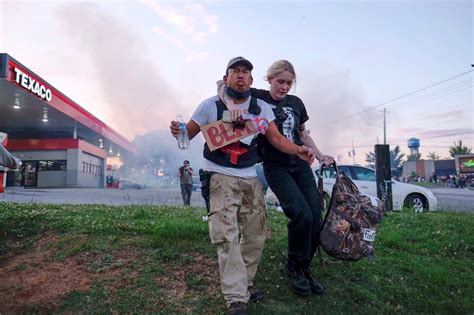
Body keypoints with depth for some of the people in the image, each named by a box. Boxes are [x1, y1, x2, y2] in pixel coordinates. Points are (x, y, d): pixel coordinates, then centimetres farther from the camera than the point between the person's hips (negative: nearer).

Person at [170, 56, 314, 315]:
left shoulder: (261, 108, 4)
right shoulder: (210, 105, -3)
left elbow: (276, 138, -1)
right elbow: (188, 134, -1)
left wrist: (297, 150, -20)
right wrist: (177, 131, -25)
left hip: (250, 179, 4)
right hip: (220, 178, -4)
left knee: (256, 234, 9)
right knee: (226, 236, -13)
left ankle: (244, 282, 30)